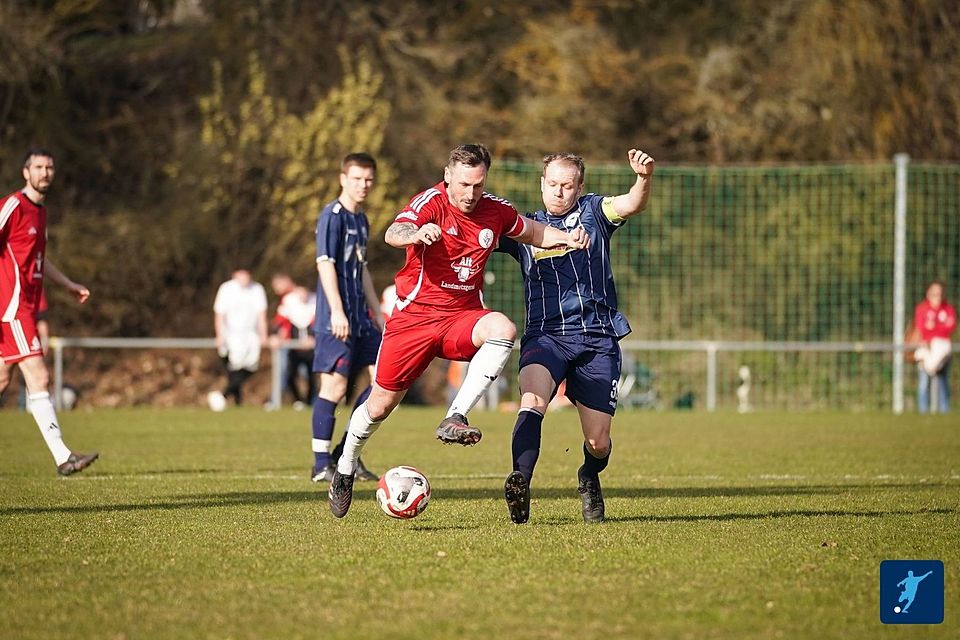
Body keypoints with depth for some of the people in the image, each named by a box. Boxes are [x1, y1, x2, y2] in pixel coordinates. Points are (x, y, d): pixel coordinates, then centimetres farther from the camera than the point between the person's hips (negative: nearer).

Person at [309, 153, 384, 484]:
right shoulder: (332, 216, -9)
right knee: (335, 385, -9)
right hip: (336, 319, -9)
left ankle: (347, 453, 11)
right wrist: (336, 311, -24)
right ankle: (321, 464, -2)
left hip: (360, 318, 9)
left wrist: (377, 313, 26)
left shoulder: (361, 220, 17)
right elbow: (325, 263, -17)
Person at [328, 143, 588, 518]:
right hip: (415, 315, -3)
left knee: (503, 329, -32)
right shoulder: (431, 203, -14)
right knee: (381, 403, 5)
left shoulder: (495, 210, 1)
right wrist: (417, 233, -58)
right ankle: (345, 469, 32)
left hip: (461, 317, 3)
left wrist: (565, 238, -1)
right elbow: (393, 234, -34)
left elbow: (534, 233, 21)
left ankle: (455, 419, -33)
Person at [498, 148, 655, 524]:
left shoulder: (592, 212, 10)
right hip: (545, 336, 0)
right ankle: (520, 484, -47)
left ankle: (589, 479, 35)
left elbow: (632, 205, -8)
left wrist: (644, 178, -31)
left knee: (598, 443, 1)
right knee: (532, 402, -32)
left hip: (597, 338, 0)